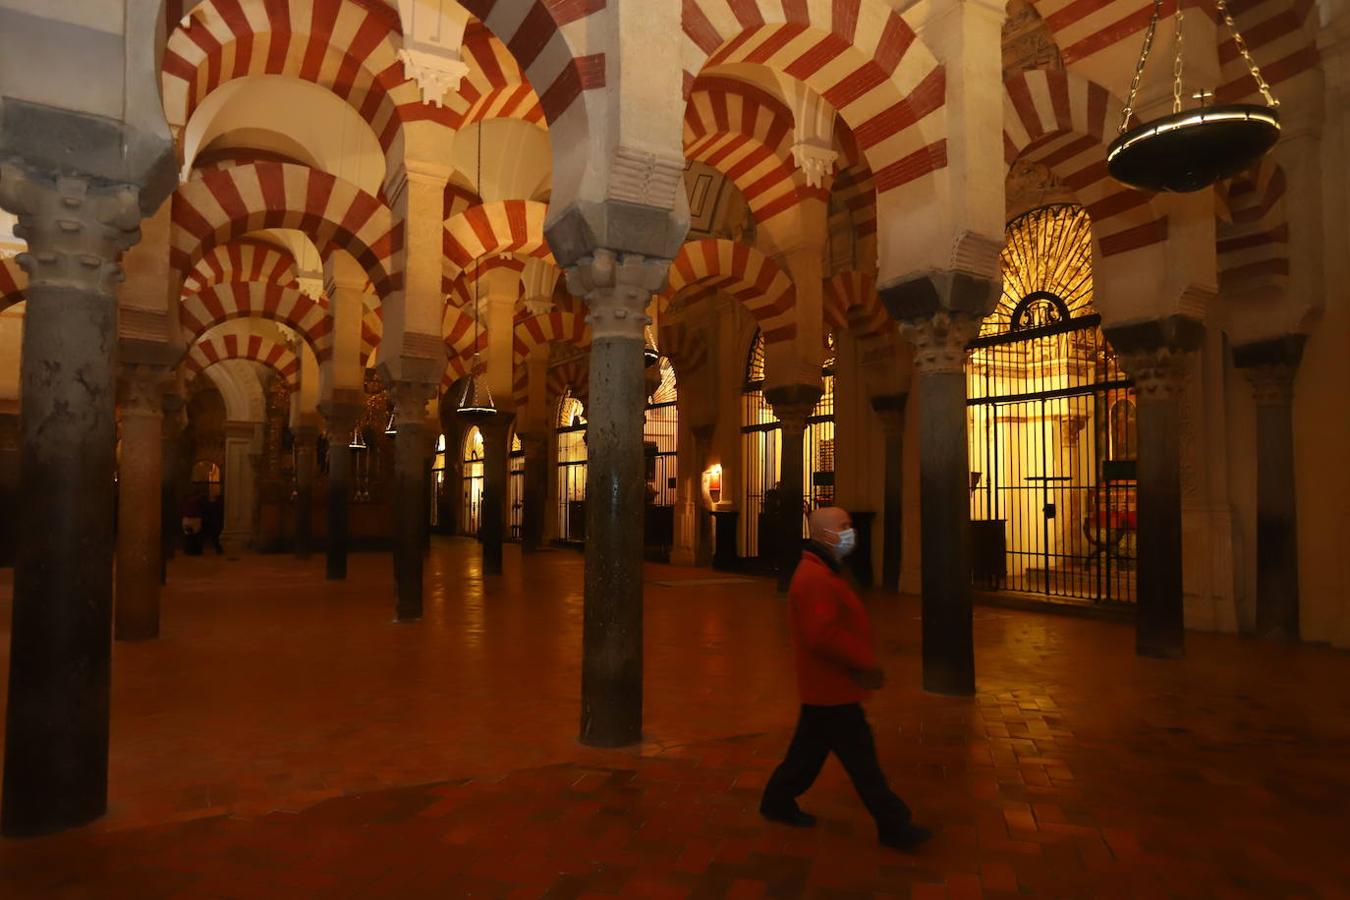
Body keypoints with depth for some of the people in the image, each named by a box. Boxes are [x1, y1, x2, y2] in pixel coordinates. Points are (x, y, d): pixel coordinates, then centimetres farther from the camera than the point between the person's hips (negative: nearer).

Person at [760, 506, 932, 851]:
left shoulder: (822, 572, 12)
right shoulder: (815, 578, -24)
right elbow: (823, 636, -30)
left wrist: (863, 661, 10)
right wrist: (866, 664, -20)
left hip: (825, 685, 11)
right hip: (831, 687, -11)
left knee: (809, 749, 20)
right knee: (862, 760, 1)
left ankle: (778, 801, 32)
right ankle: (893, 825, 13)